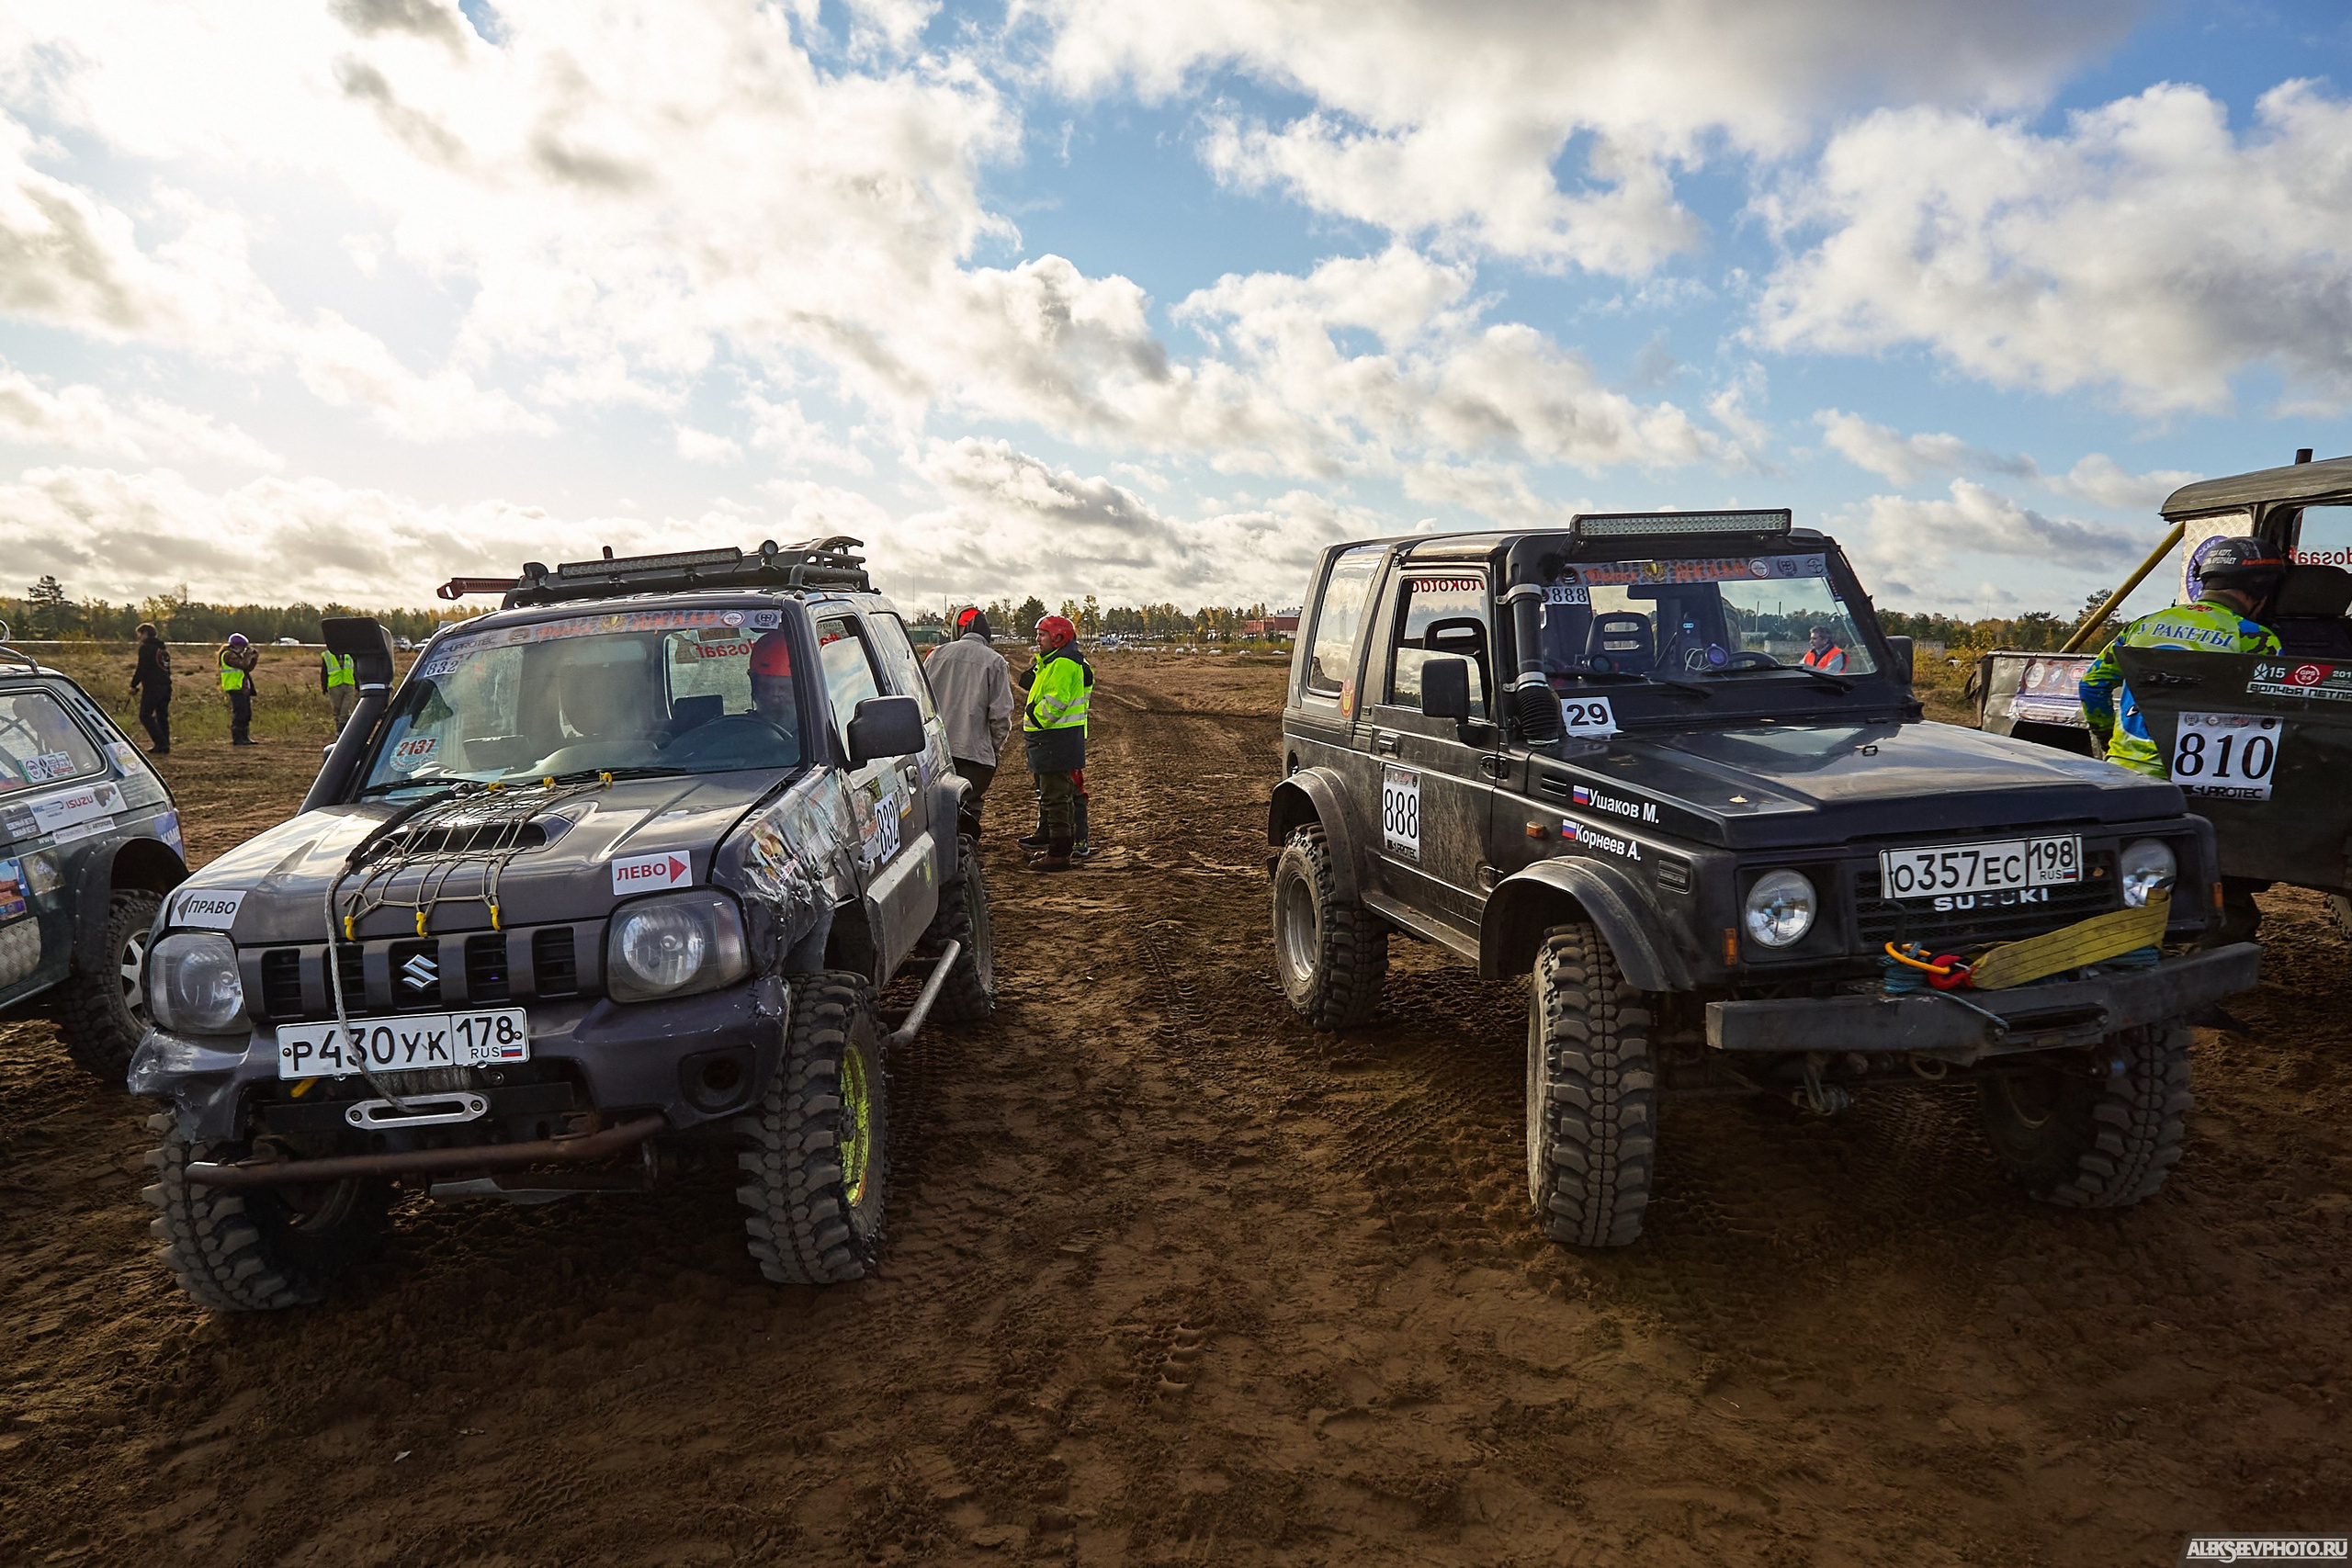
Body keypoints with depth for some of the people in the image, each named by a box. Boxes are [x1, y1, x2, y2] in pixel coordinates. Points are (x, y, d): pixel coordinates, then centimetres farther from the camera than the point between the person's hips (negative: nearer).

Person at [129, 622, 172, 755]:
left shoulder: (146, 647, -8)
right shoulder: (163, 649, 17)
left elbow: (142, 668, -14)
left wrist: (134, 685, -6)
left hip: (152, 688, -8)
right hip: (165, 687, 8)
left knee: (145, 716, -3)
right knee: (162, 716, 10)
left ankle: (160, 743, -12)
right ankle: (165, 747, 9)